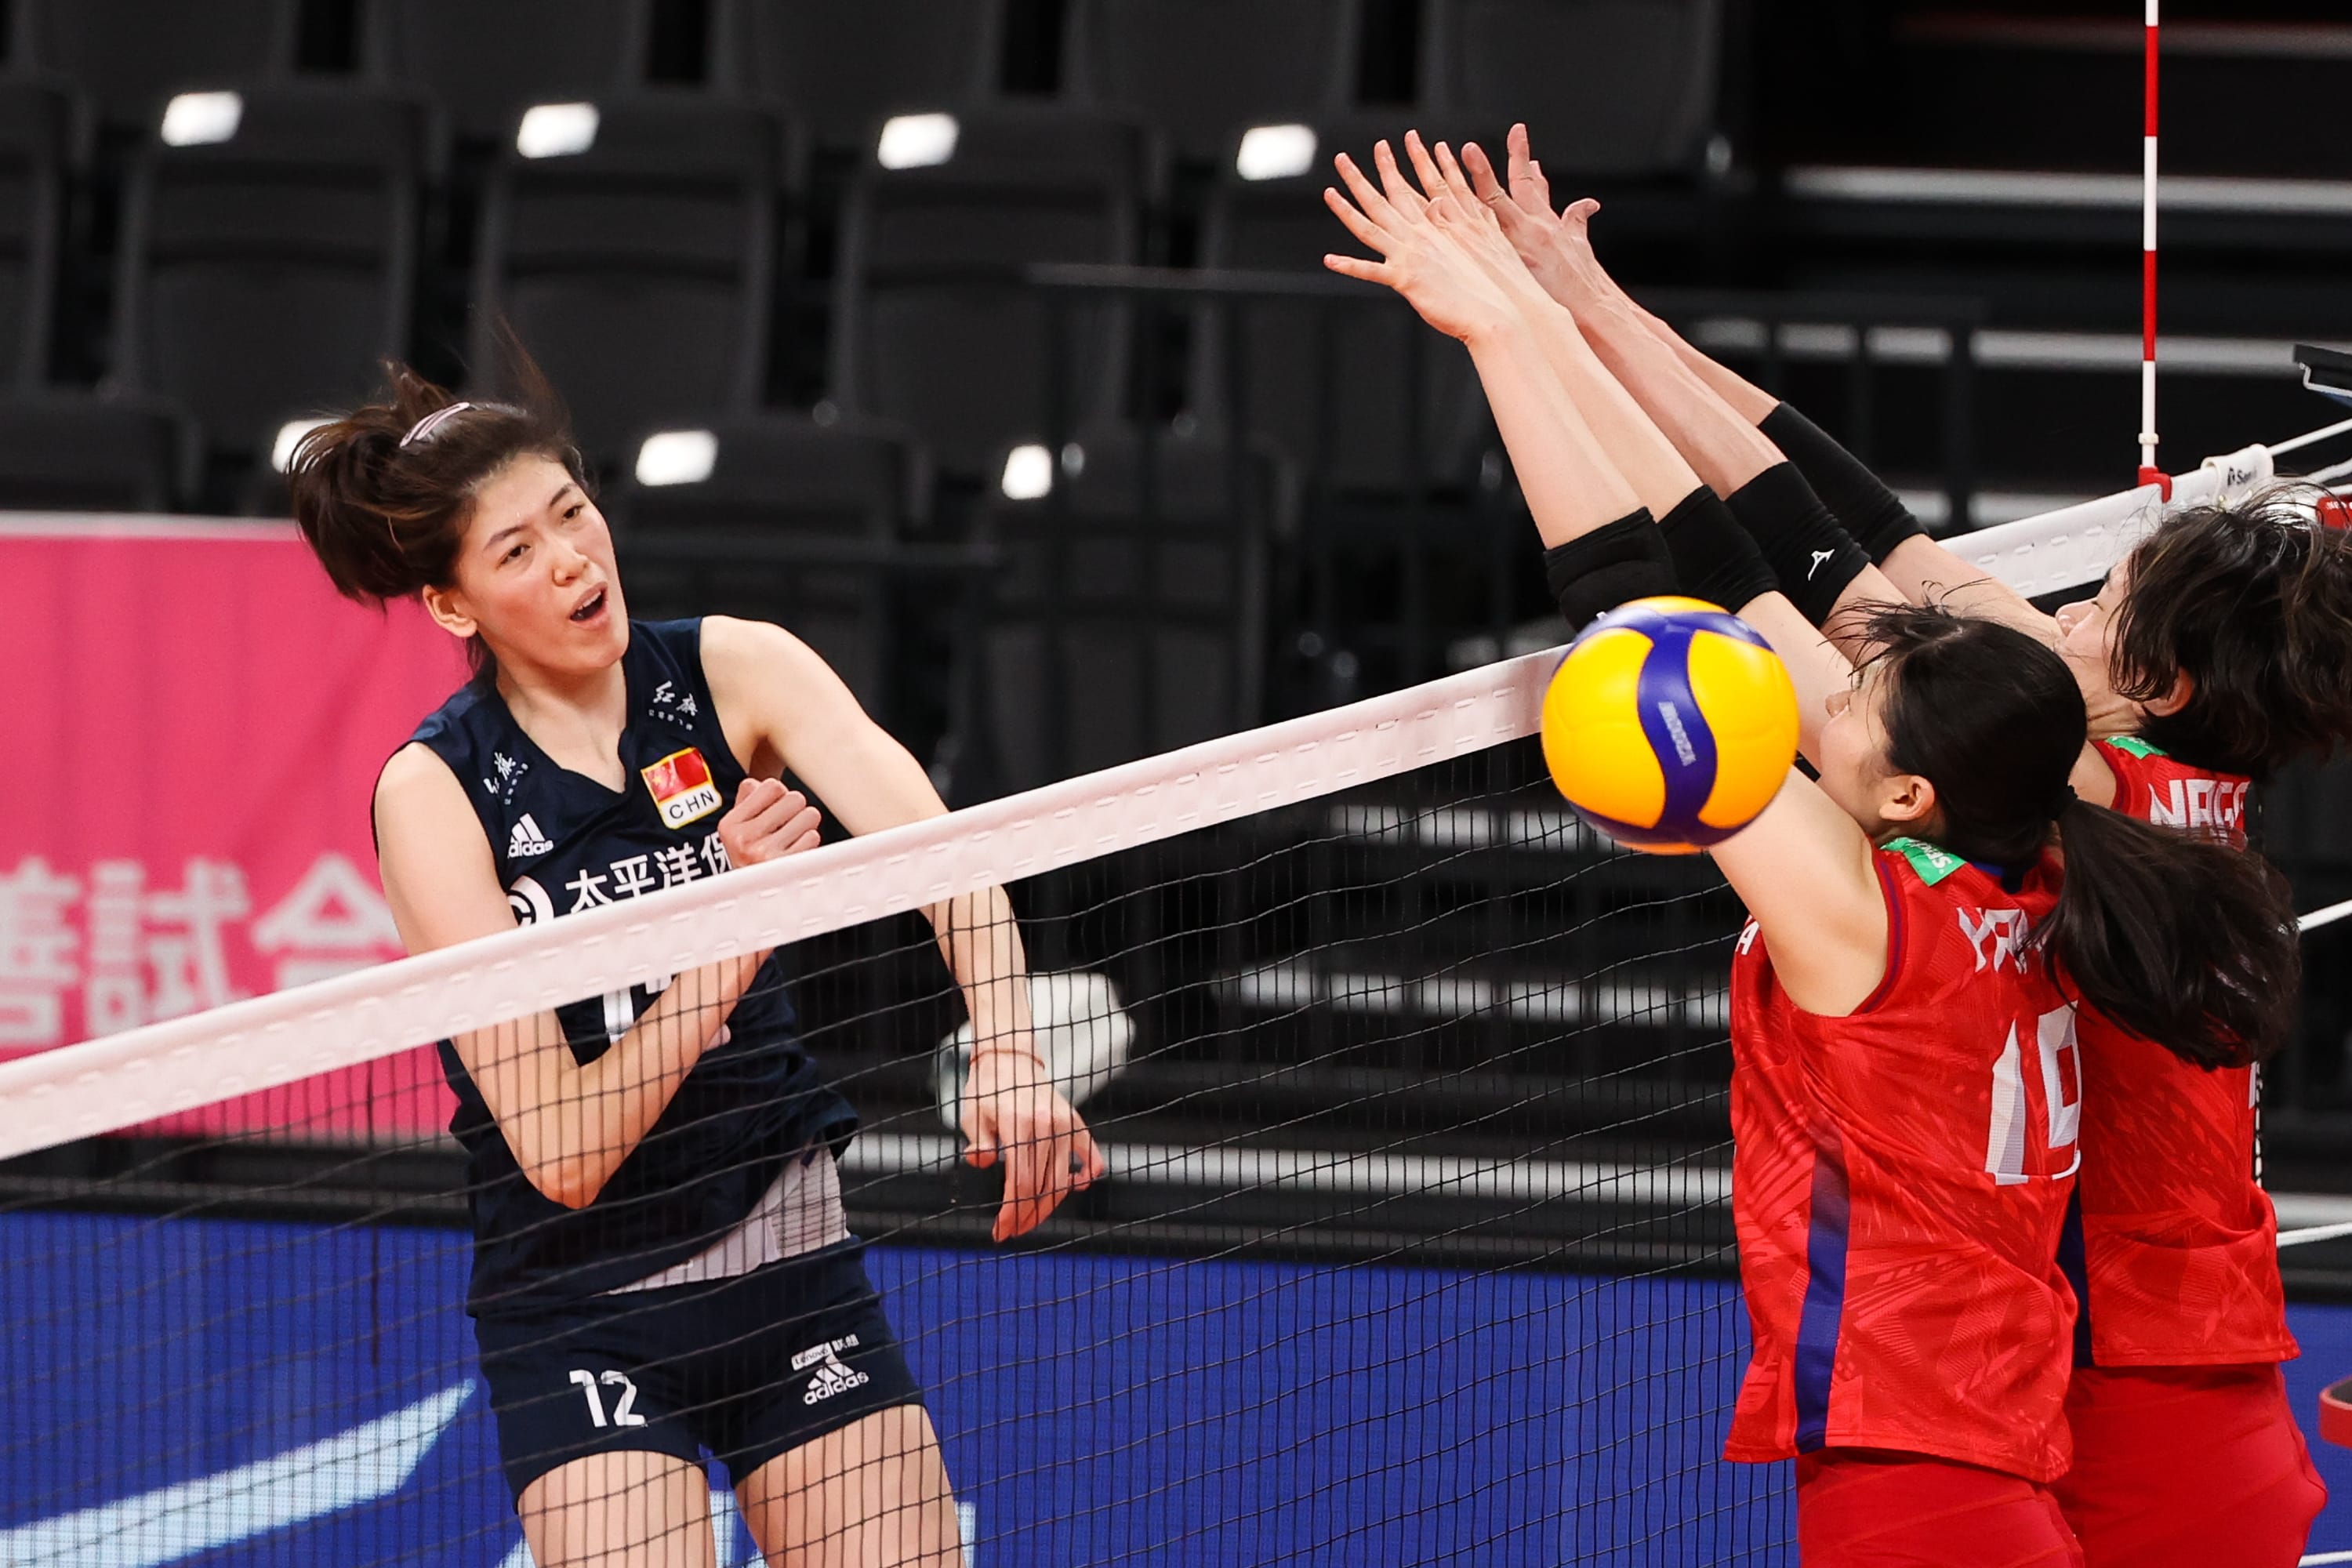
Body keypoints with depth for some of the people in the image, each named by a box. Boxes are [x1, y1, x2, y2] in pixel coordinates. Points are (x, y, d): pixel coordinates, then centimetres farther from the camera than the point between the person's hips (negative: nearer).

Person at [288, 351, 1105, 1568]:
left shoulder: (735, 671, -5)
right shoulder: (434, 793, -14)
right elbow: (561, 1153, -20)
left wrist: (1007, 1055, -41)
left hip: (792, 1260, 3)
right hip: (580, 1315, -3)